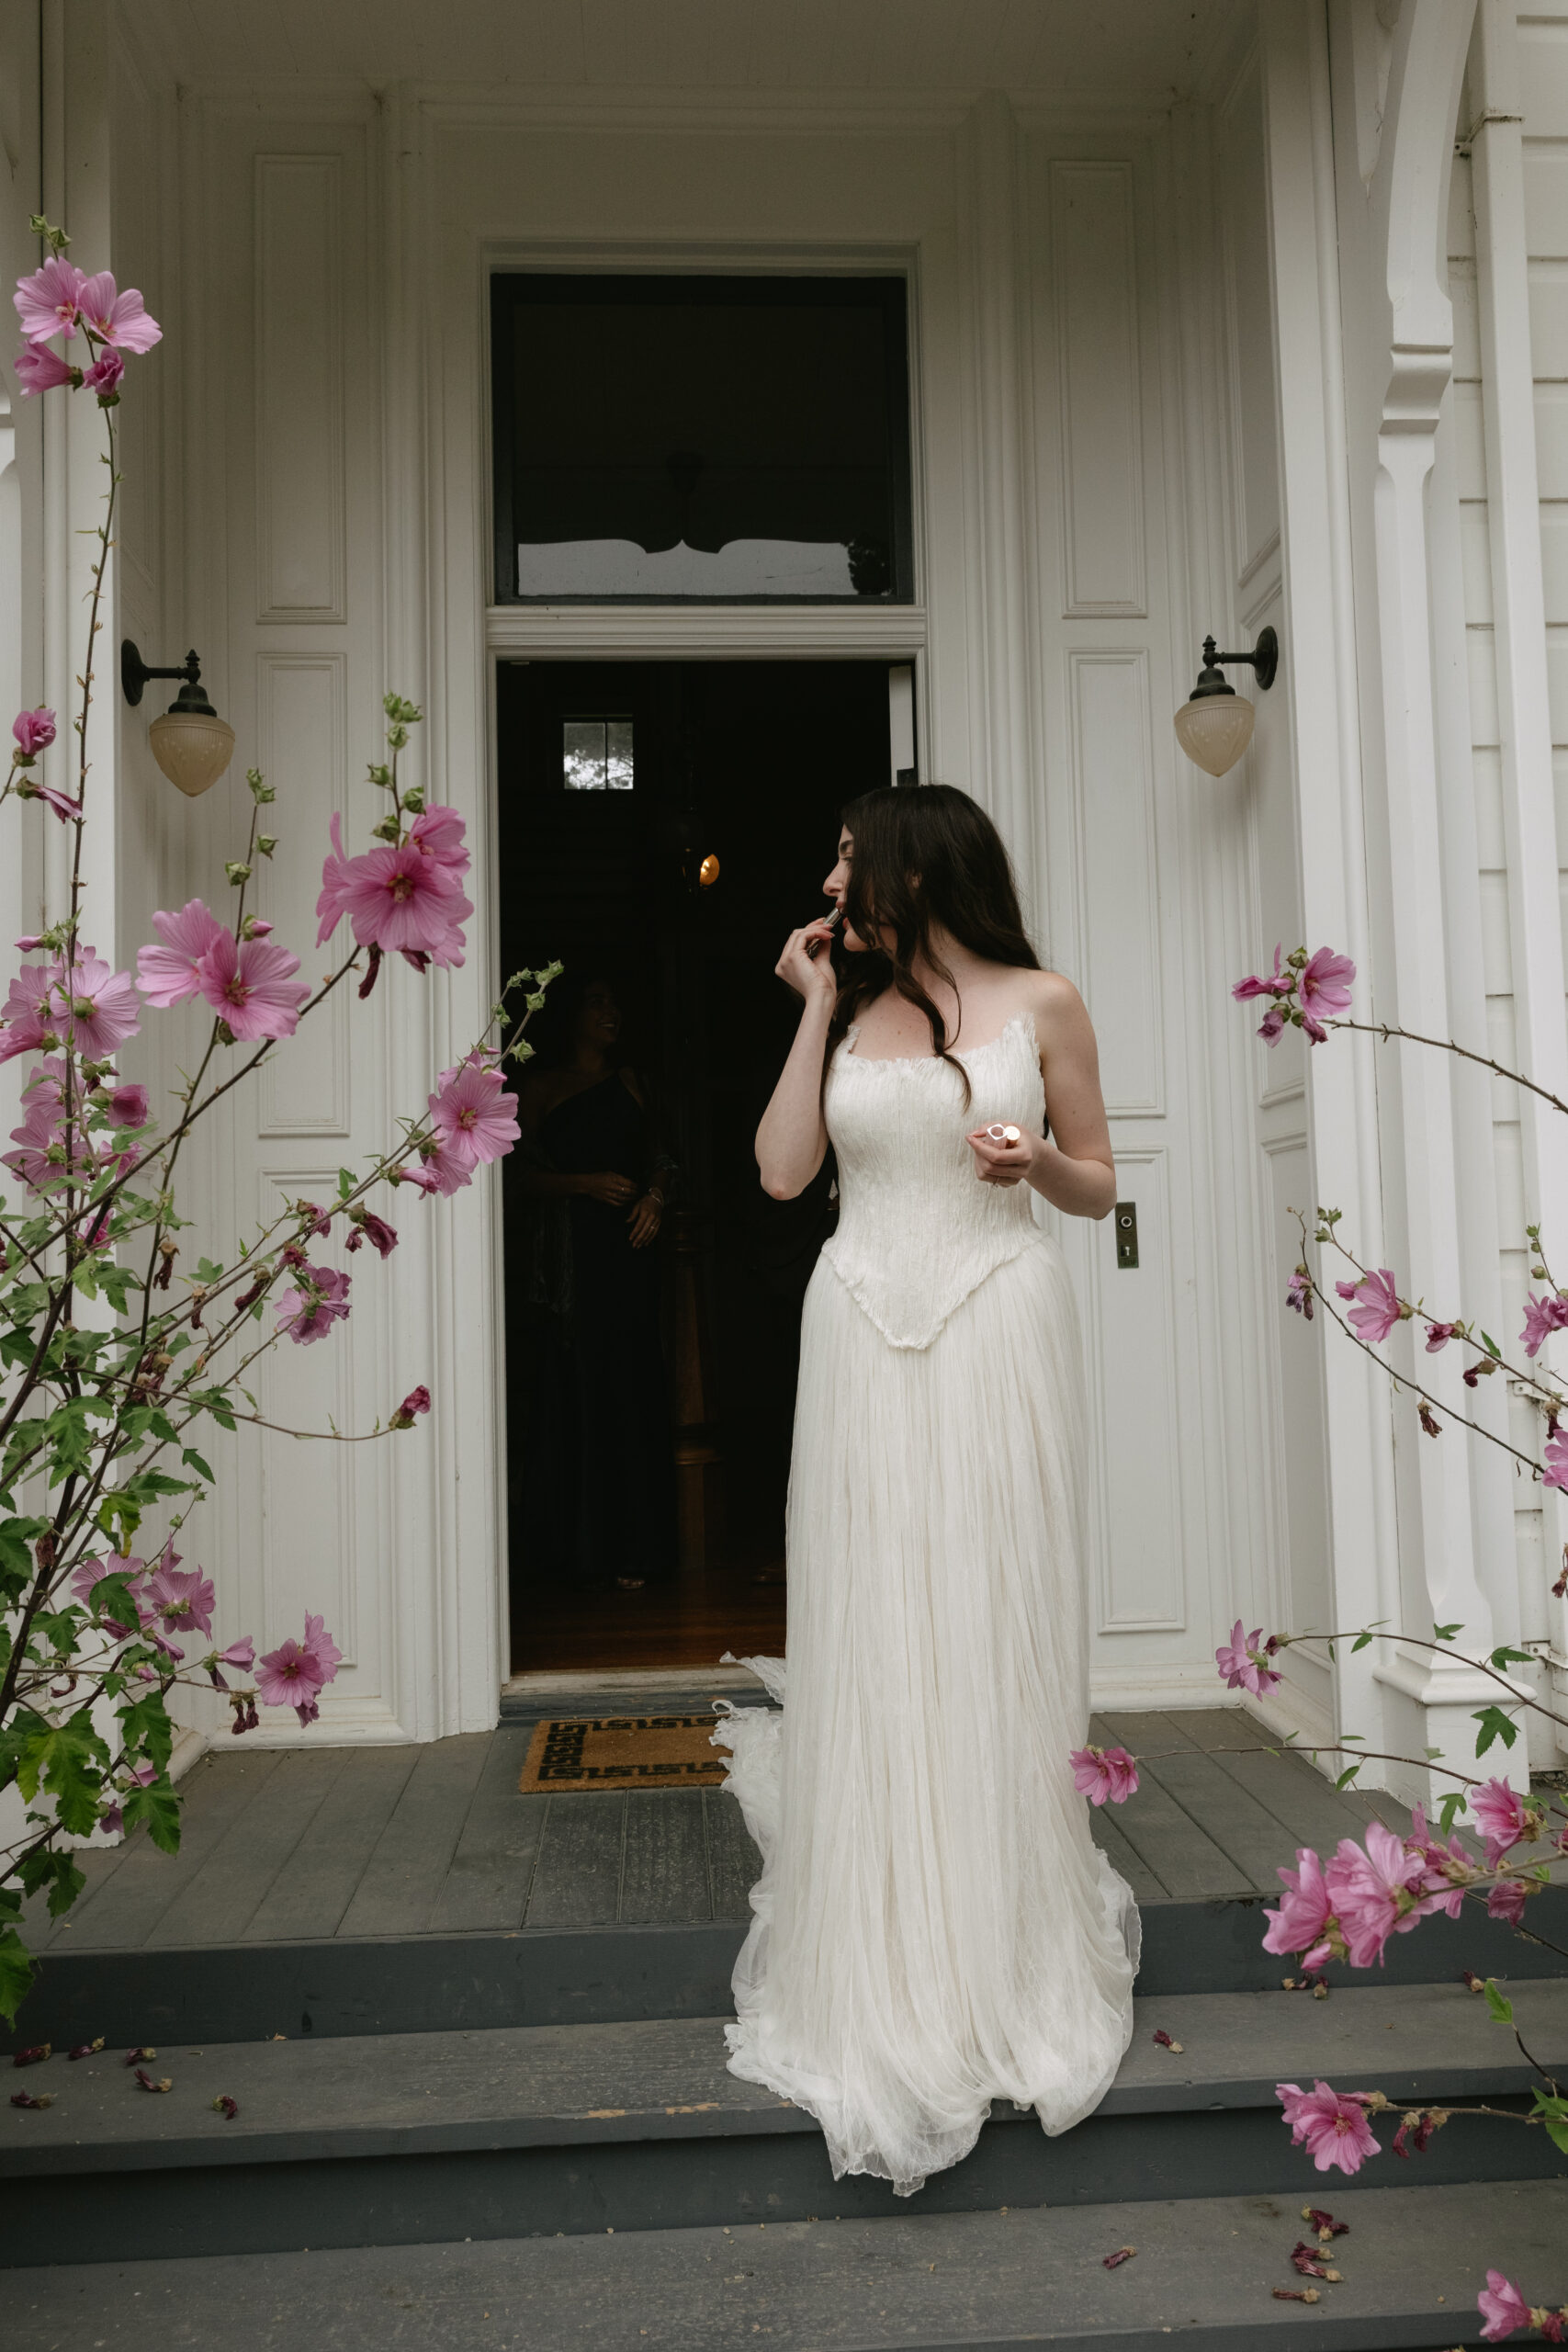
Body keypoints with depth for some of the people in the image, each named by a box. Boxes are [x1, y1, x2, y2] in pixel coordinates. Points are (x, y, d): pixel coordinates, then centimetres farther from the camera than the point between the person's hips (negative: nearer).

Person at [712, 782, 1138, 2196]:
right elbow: (782, 1171, 1)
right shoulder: (848, 1006, 12)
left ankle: (1020, 1957, 22)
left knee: (997, 1627, 3)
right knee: (872, 1633, 4)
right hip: (864, 1336, 3)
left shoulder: (1041, 1003, 3)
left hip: (1000, 1331, -2)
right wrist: (817, 1007, 3)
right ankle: (887, 1966, 20)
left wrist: (1039, 1162, -13)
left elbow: (1097, 1188, 9)